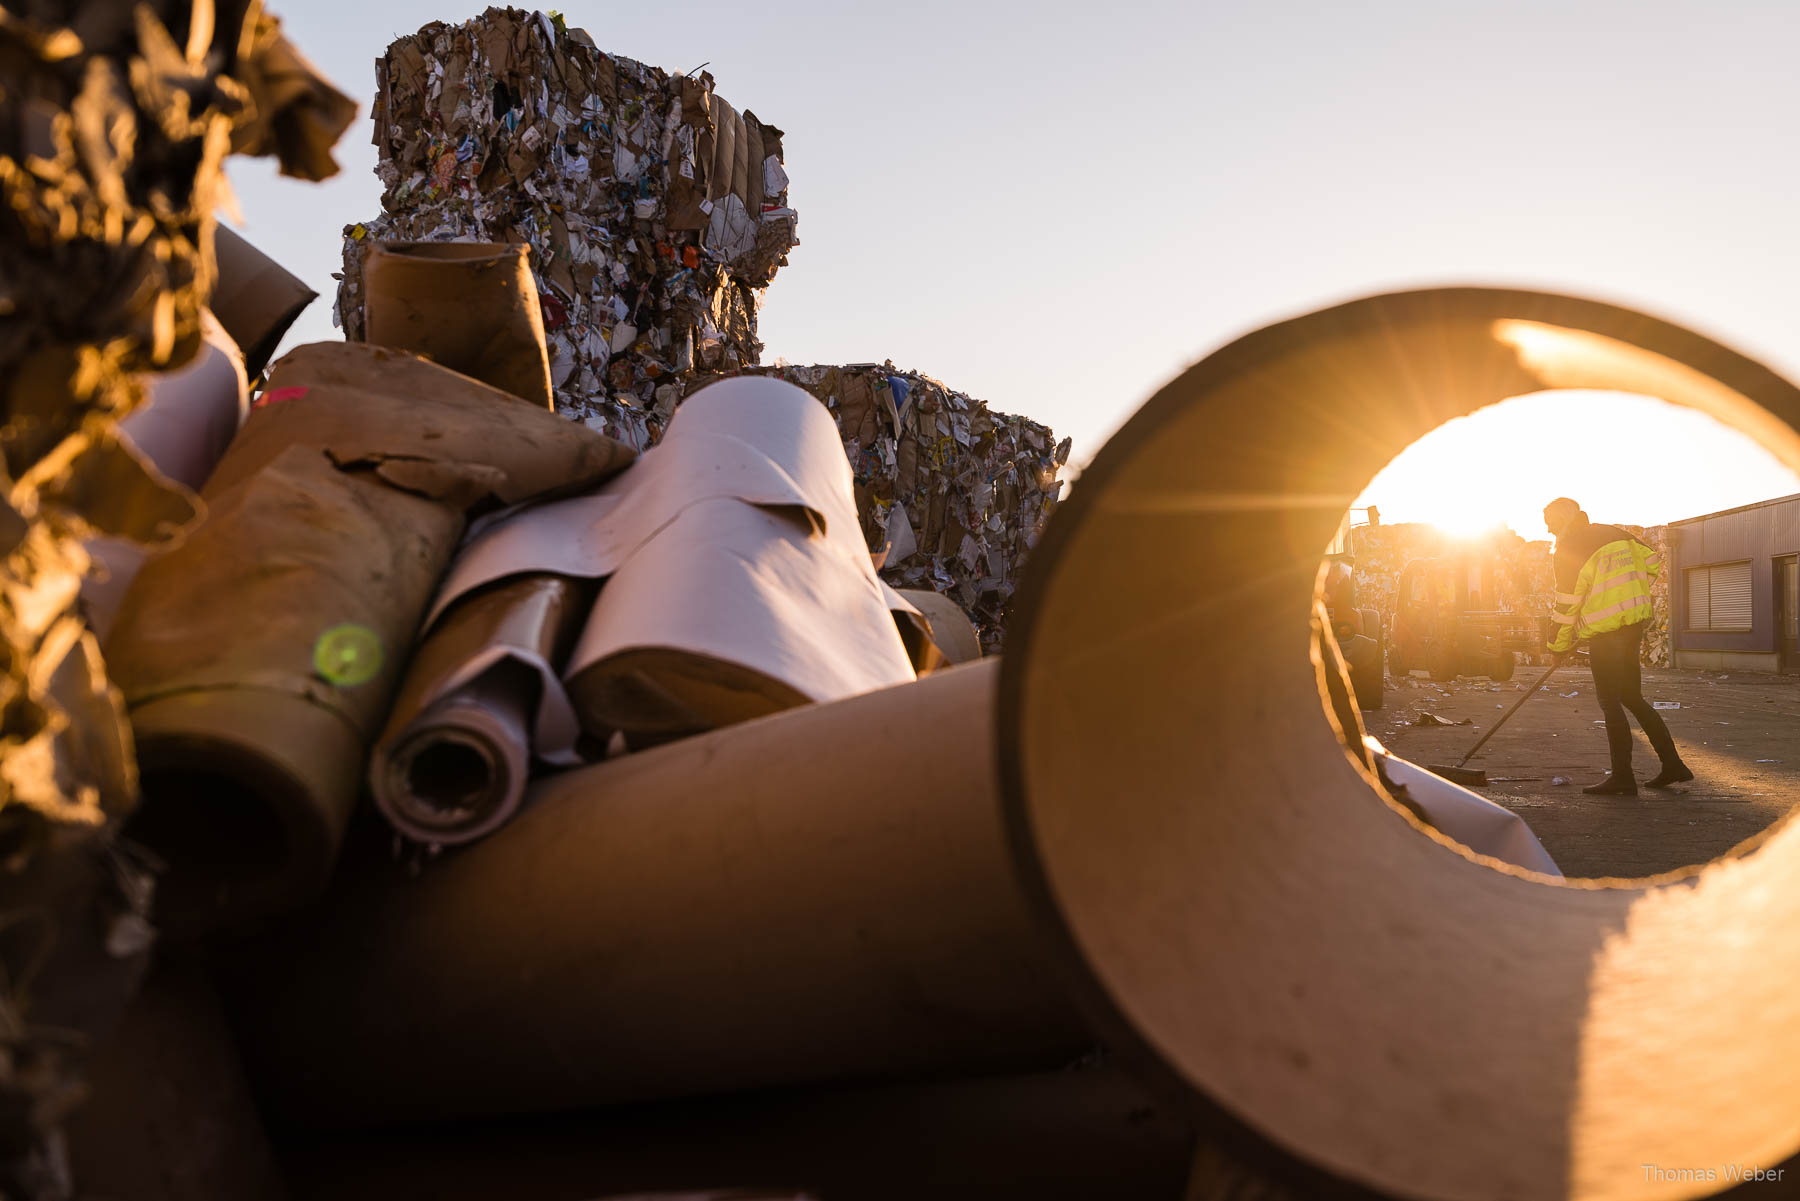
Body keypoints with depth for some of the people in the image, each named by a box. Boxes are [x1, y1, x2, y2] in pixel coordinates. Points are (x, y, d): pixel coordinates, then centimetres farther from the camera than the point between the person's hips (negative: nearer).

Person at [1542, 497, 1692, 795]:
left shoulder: (1568, 549, -10)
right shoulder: (1613, 533, 12)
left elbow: (1567, 600, -10)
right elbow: (1651, 563, 16)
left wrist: (1559, 644, 0)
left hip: (1605, 630, -8)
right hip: (1634, 623, 8)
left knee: (1610, 702, -2)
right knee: (1632, 697, 17)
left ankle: (1622, 778, -2)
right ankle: (1672, 764, 16)